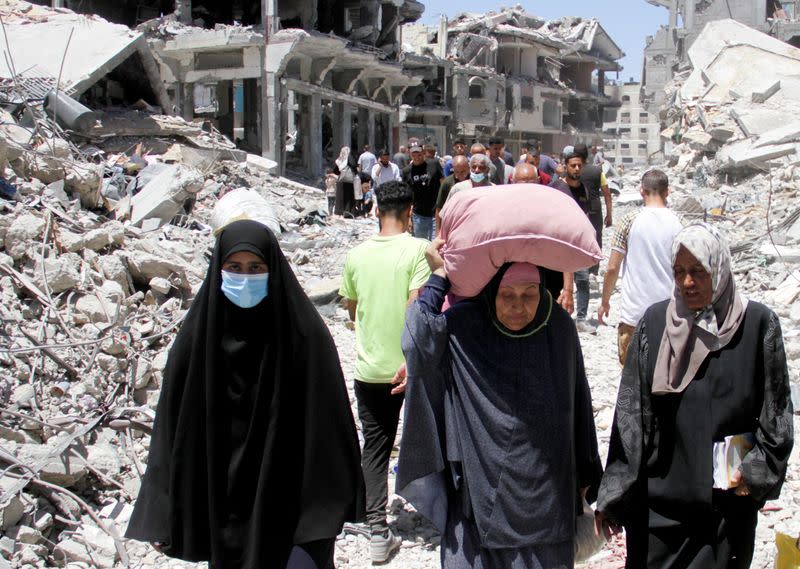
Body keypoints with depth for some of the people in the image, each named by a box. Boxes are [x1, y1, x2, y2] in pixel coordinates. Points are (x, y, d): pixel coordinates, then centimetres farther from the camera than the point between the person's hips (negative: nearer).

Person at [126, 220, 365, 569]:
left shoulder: (304, 333, -10)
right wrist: (163, 510, -1)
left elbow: (325, 424, -8)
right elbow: (173, 424, 1)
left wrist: (328, 505, -9)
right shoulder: (198, 336, -2)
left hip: (286, 502, -2)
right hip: (220, 506, 3)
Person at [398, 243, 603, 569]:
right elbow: (417, 348, -29)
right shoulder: (462, 325, -10)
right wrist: (439, 278, -23)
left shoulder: (559, 328, -3)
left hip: (547, 493, 2)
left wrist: (587, 475, 13)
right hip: (480, 490, -2)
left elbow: (578, 404, 6)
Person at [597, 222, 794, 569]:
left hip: (728, 501, -1)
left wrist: (757, 473, -5)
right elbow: (630, 413, -1)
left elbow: (776, 414, 1)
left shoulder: (758, 324, -5)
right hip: (658, 498, 1)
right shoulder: (655, 322, -1)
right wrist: (613, 494, -2)